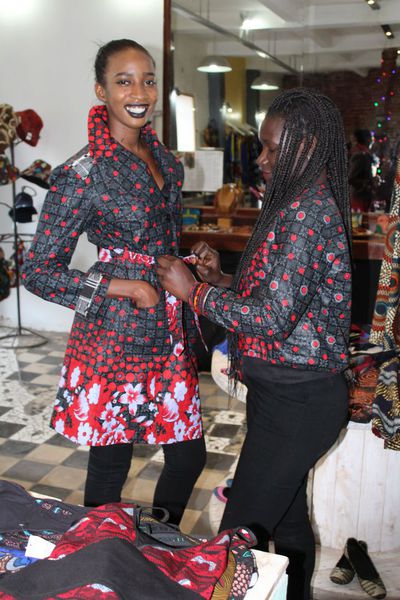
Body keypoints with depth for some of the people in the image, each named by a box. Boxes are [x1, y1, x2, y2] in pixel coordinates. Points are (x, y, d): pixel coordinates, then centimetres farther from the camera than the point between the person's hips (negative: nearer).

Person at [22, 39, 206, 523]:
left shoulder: (162, 157, 9)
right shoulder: (84, 173, -14)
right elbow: (39, 272, -12)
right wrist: (124, 288, -17)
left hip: (168, 334, 7)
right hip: (115, 338, -7)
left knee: (189, 455, 15)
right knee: (110, 466, 9)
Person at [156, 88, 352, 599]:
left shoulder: (306, 210, -20)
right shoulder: (304, 202, 12)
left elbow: (272, 318, -25)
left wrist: (193, 291, -14)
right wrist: (220, 278, 6)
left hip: (294, 399, -10)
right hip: (295, 391, 10)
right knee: (288, 518, 23)